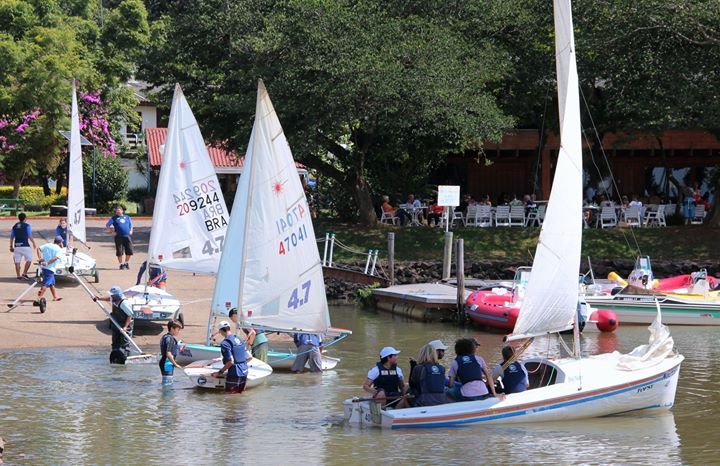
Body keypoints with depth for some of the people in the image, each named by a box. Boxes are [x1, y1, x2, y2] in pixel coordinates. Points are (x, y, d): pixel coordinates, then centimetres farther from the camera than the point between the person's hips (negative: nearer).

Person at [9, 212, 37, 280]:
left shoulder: (14, 226, 11)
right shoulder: (27, 226, -4)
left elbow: (11, 237, 13)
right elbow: (30, 236, -9)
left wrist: (11, 246, 20)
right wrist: (34, 243, 1)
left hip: (17, 246, 5)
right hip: (25, 246, -5)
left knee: (17, 261, 6)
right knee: (29, 259, 6)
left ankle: (18, 276, 6)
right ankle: (24, 273, -4)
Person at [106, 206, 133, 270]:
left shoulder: (127, 217, 19)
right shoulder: (114, 218, 9)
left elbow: (131, 225, 27)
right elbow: (107, 225, 5)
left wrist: (131, 231, 9)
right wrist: (112, 232, -5)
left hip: (127, 236, 3)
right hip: (119, 237, -3)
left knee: (129, 251, 0)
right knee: (120, 252, -4)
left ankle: (126, 263, 19)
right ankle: (121, 264, 9)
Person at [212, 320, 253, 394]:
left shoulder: (225, 343, -12)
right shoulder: (238, 339, 12)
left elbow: (230, 362, -19)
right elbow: (249, 357, 17)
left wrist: (220, 372, -9)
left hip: (235, 374, -7)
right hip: (244, 372, 7)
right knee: (240, 393, 17)